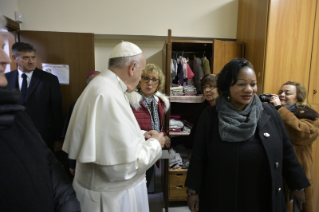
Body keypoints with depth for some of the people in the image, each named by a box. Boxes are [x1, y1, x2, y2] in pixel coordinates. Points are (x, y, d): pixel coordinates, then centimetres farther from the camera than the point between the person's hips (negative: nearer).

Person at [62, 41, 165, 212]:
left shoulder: (105, 86, 5)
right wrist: (154, 144, -14)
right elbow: (124, 164, -30)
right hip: (111, 193, -10)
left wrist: (140, 136, 6)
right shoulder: (108, 95, -29)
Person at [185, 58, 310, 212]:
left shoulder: (269, 113, -4)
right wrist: (193, 189, -3)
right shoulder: (209, 117, -9)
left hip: (265, 198, 2)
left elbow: (286, 151, 4)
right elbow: (199, 156, -5)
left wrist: (297, 185, 9)